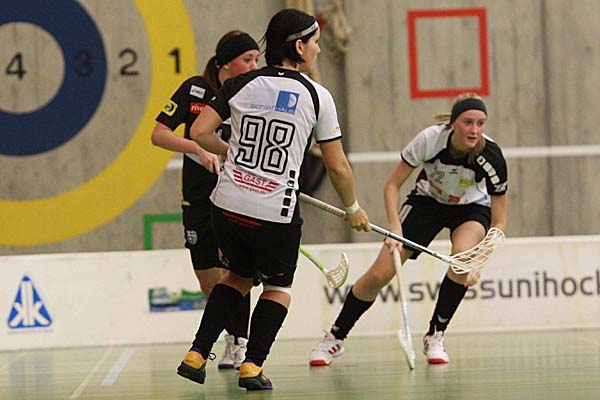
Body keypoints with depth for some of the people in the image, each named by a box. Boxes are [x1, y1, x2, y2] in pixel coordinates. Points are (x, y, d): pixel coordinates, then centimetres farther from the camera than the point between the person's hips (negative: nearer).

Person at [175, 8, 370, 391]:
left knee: (239, 275, 27)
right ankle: (253, 366, 6)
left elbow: (200, 132, 1)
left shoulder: (241, 85, 3)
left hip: (228, 205, 3)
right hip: (277, 213, -3)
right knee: (279, 286, 21)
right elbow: (338, 166, 0)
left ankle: (196, 355, 17)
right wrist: (353, 208, 17)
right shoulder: (317, 95, -3)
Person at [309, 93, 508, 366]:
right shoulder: (430, 139, -32)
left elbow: (499, 223, -22)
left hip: (472, 208, 0)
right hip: (427, 200, 0)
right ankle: (335, 338, 15)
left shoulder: (491, 157, -31)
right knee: (378, 275, -8)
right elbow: (392, 185, -18)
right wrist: (395, 227, -31)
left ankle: (435, 336, -14)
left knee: (463, 254, -34)